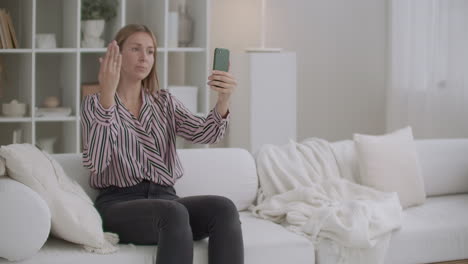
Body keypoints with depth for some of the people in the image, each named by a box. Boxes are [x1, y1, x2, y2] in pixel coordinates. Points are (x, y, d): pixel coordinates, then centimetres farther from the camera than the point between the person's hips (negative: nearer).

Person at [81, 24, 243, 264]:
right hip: (118, 204, -4)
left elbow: (204, 134, -2)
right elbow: (95, 162, -14)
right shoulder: (94, 104, 5)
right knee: (174, 213, -37)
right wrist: (107, 95, -23)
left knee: (222, 208, -27)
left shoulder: (164, 102, 16)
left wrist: (223, 100, -23)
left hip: (165, 199, 4)